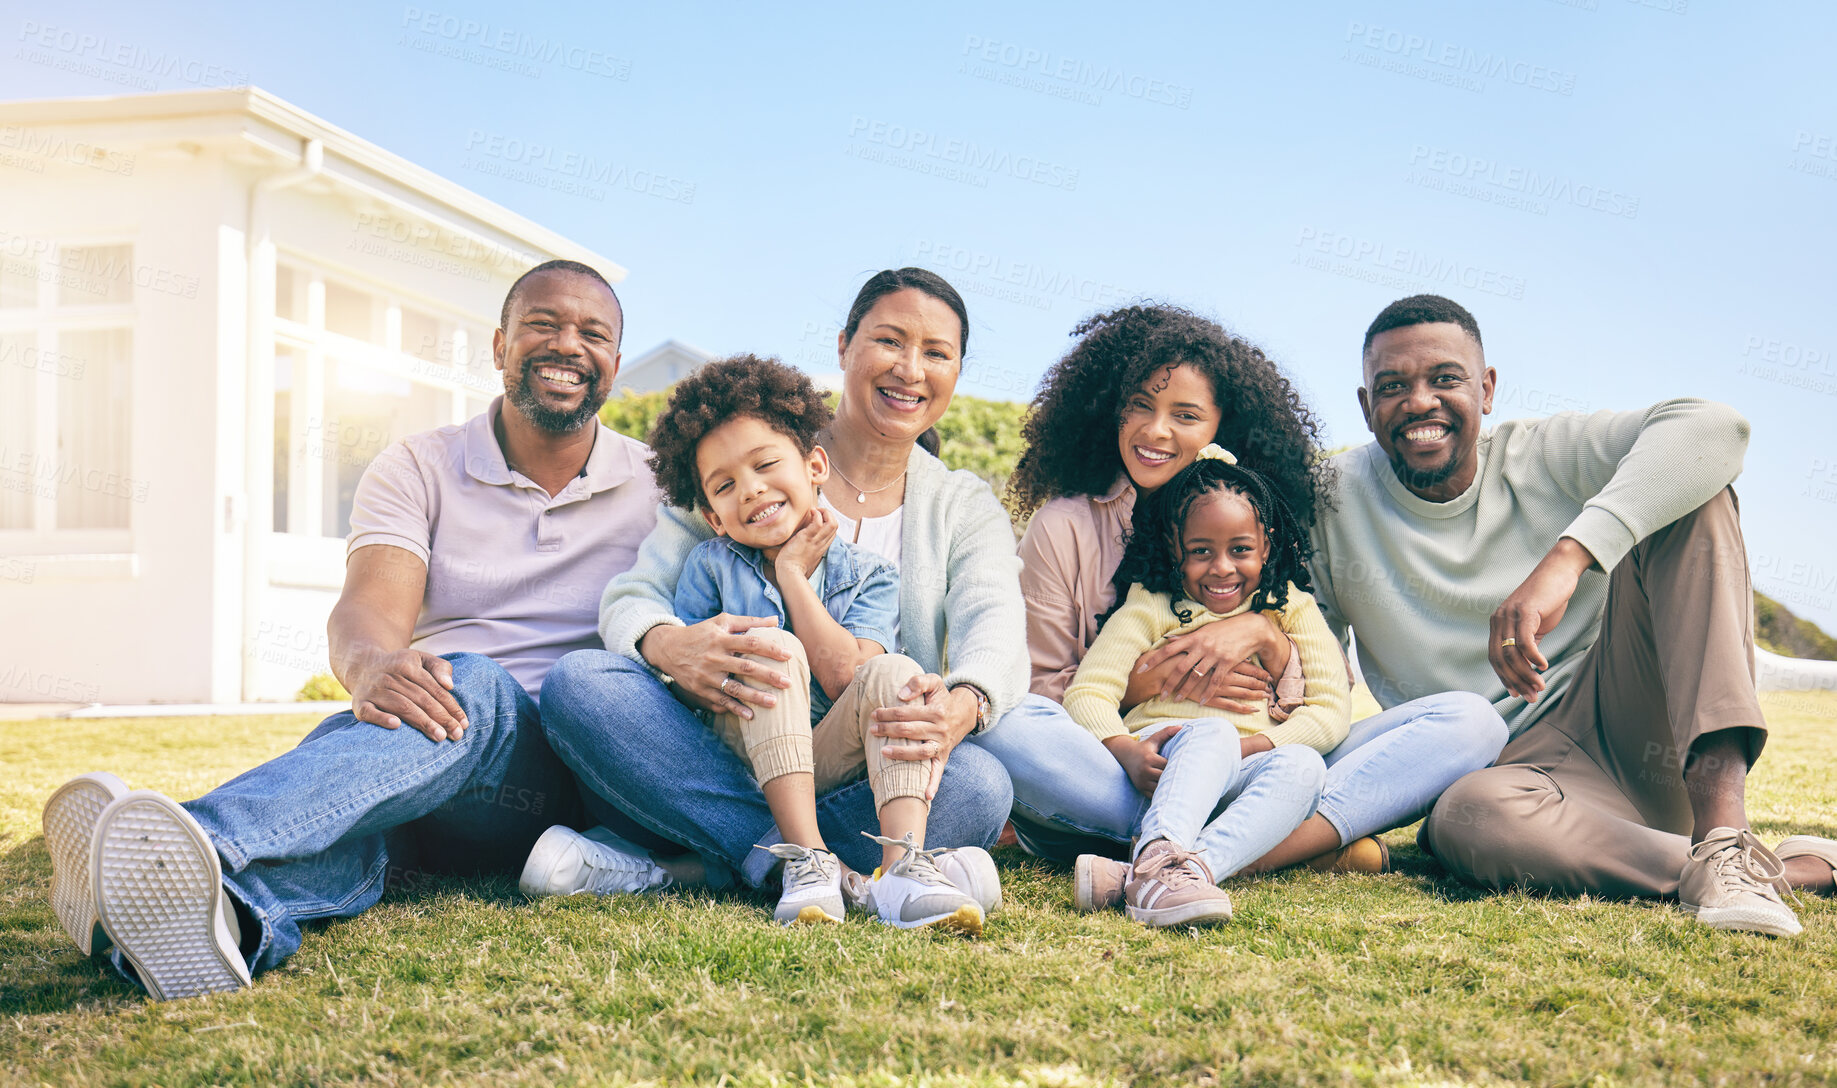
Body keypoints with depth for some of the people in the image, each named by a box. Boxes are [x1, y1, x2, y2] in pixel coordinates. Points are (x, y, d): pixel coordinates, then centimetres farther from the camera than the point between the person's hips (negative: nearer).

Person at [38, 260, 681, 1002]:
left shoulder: (657, 488, 14)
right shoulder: (417, 469, 10)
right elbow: (368, 611, -8)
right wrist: (373, 667, -33)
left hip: (565, 771, -1)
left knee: (474, 686, -36)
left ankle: (210, 839, -60)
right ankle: (227, 904, -73)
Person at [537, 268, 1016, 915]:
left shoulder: (966, 509, 14)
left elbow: (996, 629, -6)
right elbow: (634, 594, 0)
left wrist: (961, 706, -33)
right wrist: (673, 648, -28)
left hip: (861, 783, 0)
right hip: (726, 761, 0)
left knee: (980, 784, -33)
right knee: (579, 680, -28)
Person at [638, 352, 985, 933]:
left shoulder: (865, 574, 3)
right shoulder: (710, 566, 5)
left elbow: (846, 680, -14)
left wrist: (793, 574, -8)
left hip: (830, 759, 1)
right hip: (737, 762, 0)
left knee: (893, 674, -25)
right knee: (776, 650, -26)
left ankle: (903, 865, -40)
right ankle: (809, 858, -35)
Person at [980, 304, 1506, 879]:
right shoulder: (1064, 528, 5)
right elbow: (1037, 690, 2)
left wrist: (1262, 635, -12)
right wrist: (1143, 684, -14)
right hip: (1127, 775, -2)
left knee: (1469, 720, -16)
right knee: (999, 723, -35)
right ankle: (1310, 839, -35)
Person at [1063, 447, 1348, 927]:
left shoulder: (1290, 607, 16)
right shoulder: (1150, 607, 11)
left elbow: (1331, 708, 3)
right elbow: (1087, 691, -2)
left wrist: (1253, 744, -15)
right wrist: (1124, 748, -25)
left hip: (1240, 778, 2)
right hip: (1161, 769, -2)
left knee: (1302, 766, -31)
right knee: (1212, 732, -34)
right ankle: (1159, 855, -62)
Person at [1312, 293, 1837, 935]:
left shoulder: (1544, 455, 2)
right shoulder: (1333, 501, 5)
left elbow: (1712, 428, -18)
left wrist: (1565, 559, -31)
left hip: (1627, 726, 1)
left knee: (1687, 497, -18)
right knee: (1465, 819, -39)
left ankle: (1722, 828, -32)